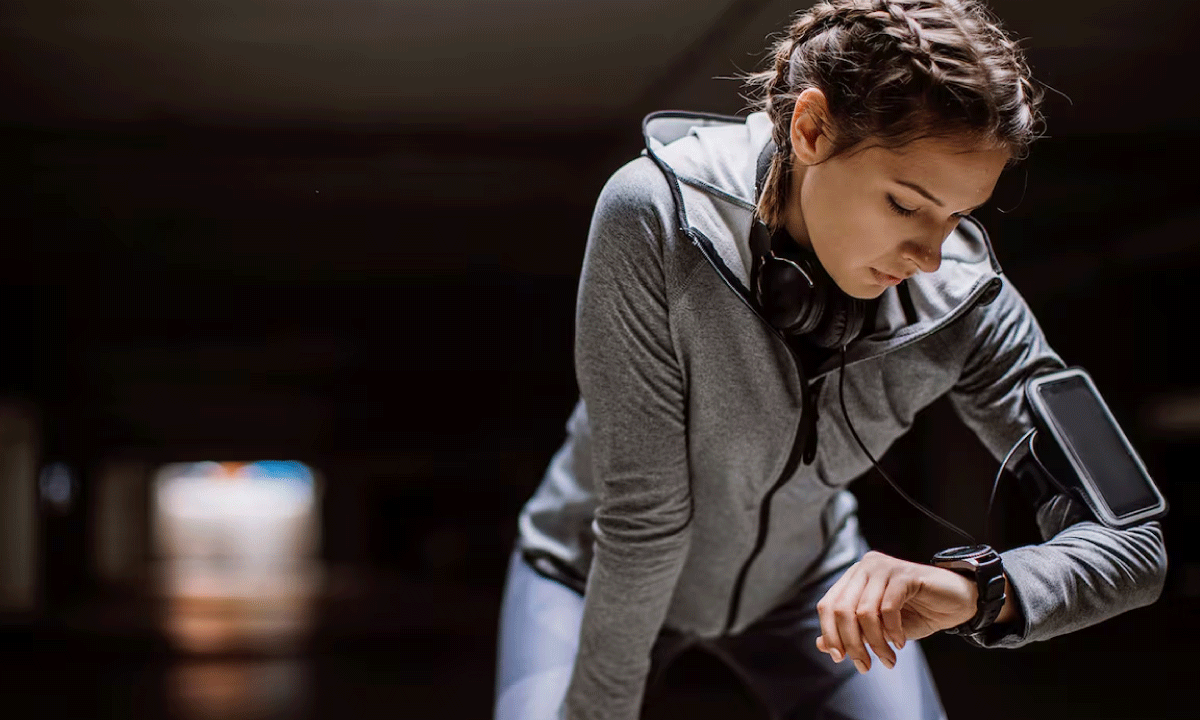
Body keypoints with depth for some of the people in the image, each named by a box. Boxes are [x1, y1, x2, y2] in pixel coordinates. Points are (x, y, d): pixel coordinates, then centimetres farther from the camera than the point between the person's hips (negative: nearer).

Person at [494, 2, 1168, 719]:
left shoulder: (963, 299, -24)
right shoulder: (656, 216, -33)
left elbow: (1129, 541, -23)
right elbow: (642, 510, -28)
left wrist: (978, 590, -42)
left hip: (798, 579, 2)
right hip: (599, 574, -2)